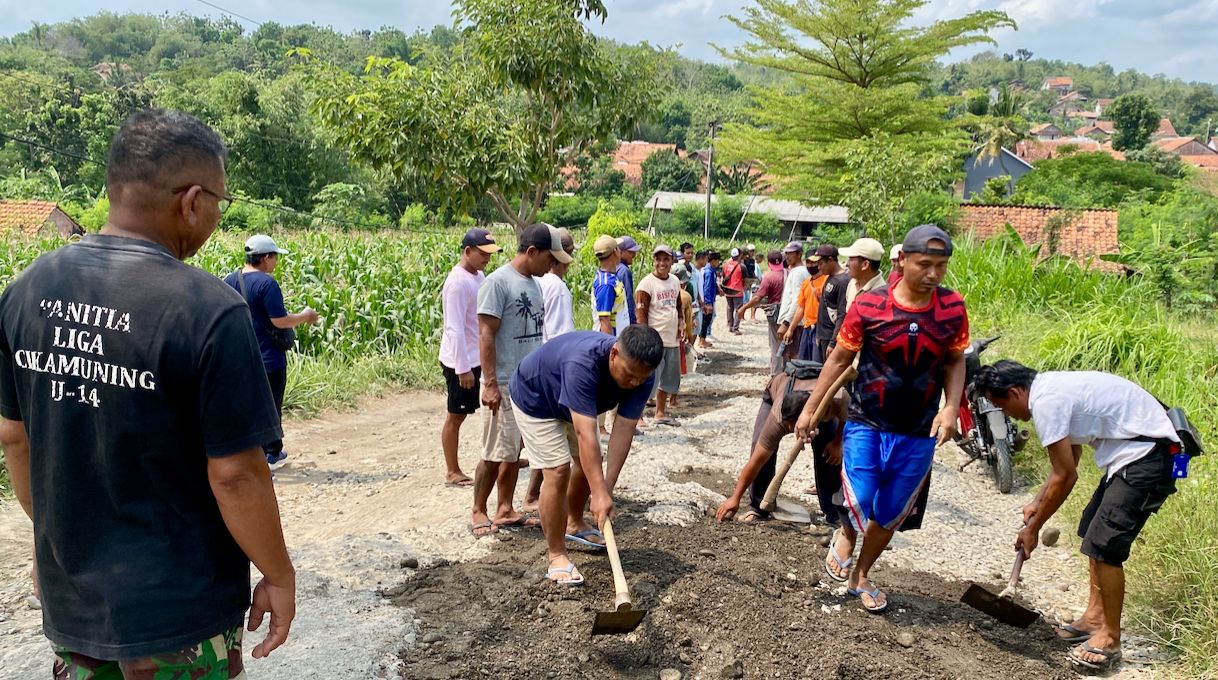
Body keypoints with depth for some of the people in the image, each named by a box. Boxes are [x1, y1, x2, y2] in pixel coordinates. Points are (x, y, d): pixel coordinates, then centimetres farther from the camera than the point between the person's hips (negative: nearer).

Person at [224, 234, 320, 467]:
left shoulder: (229, 280, 3)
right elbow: (280, 321, -20)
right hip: (268, 358, -6)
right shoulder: (267, 283, -19)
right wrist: (304, 316, -4)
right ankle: (272, 454, 19)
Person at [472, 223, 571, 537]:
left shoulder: (534, 283, 11)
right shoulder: (498, 282, -14)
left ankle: (505, 510, 22)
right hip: (505, 385, -8)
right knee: (496, 452, -1)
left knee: (514, 450, 13)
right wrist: (490, 384, -19)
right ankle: (478, 512, 14)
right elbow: (486, 336, -16)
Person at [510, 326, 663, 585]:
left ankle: (574, 524, 40)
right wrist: (599, 494, -48)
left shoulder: (641, 375, -25)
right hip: (534, 399, -7)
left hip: (572, 404, 7)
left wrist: (607, 486, -32)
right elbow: (586, 435, -47)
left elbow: (623, 430, -26)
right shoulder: (583, 362, -45)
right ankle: (556, 556, -4)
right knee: (558, 470, -16)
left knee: (590, 463, 14)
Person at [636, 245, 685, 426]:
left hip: (673, 340, 8)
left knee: (669, 379, 17)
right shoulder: (647, 283, -13)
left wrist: (681, 325, 6)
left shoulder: (675, 281, 9)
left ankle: (660, 413, 30)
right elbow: (641, 315, -15)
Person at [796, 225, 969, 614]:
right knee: (858, 504, -14)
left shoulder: (953, 309, -6)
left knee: (890, 515, 13)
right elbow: (839, 359, -3)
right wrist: (809, 409, 0)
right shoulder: (869, 306, -13)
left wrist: (951, 407, -10)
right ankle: (845, 536, 23)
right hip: (866, 423, -2)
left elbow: (955, 362, 7)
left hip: (918, 433, 3)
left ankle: (861, 575, 37)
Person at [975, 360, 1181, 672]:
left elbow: (1065, 476, -16)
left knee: (1104, 544, -10)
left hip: (1147, 454, -11)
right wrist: (1037, 503, 18)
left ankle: (1110, 638, 3)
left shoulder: (1046, 402, -20)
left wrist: (1033, 528, -6)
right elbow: (1070, 459, 19)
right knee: (1093, 531, 17)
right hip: (1135, 450, 11)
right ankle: (1095, 616, 27)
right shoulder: (1050, 387, 10)